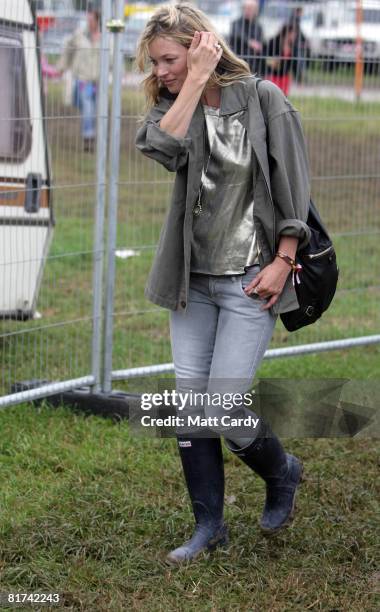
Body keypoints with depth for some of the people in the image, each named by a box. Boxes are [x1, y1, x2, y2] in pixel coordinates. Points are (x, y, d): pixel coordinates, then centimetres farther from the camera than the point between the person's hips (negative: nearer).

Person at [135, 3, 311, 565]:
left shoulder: (263, 99, -7)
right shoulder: (173, 105, 6)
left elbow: (293, 187, -6)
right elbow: (161, 146, -18)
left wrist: (283, 262, -11)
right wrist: (195, 81, -17)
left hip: (249, 282, -5)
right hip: (193, 280, 5)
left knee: (223, 410, -7)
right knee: (189, 407, 5)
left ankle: (282, 473, 24)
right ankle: (209, 526, 18)